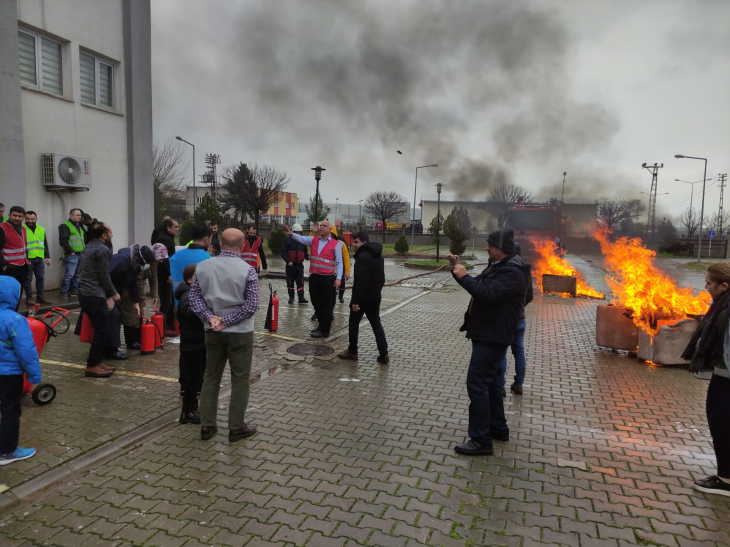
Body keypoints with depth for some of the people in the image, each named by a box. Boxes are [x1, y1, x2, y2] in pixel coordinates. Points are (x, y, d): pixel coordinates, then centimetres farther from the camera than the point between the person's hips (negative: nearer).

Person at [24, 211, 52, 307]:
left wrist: (47, 257, 10)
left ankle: (40, 297, 17)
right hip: (27, 259, -4)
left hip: (39, 258, 5)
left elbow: (45, 244, 15)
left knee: (41, 278, 8)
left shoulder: (41, 230, 11)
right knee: (28, 279, 2)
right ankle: (29, 298, 9)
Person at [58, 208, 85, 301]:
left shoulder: (79, 227, 20)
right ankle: (64, 292, 0)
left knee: (78, 275, 12)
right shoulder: (65, 226, -7)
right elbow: (63, 241, -15)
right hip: (72, 255, -8)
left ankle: (75, 290, 22)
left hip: (81, 255, 8)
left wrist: (84, 250, 16)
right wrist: (70, 251, -14)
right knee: (69, 275, -9)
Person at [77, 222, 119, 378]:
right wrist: (114, 294, 1)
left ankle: (96, 362, 19)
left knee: (103, 329, 15)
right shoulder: (103, 250, -13)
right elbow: (104, 276, -14)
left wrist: (109, 295, 15)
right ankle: (92, 366, -2)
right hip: (94, 296, -10)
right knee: (103, 330, -5)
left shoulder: (89, 247, 18)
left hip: (86, 293, 10)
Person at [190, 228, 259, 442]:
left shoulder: (202, 266, 1)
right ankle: (236, 427, 15)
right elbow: (252, 305, -16)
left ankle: (207, 425, 22)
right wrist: (227, 320, -12)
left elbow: (194, 296, 0)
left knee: (211, 377, 16)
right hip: (240, 332, -4)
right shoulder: (247, 270, -12)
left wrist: (210, 317, -8)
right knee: (240, 380, 7)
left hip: (213, 331, 4)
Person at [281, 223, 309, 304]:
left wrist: (307, 256, -7)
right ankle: (291, 297, 19)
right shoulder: (288, 240, -3)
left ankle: (301, 297, -5)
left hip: (299, 265, 1)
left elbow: (305, 252, 15)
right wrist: (288, 261, -17)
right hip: (290, 265, -1)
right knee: (290, 282, 8)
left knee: (300, 281, -5)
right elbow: (283, 252, -6)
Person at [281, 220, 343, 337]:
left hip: (327, 278, -5)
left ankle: (324, 330, 13)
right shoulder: (314, 240, 10)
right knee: (316, 302, 14)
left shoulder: (335, 244, -3)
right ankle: (322, 325, 31)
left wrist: (338, 278, -13)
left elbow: (339, 262, -5)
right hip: (314, 276, 5)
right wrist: (291, 234, -27)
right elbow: (302, 238, -7)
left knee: (325, 304, 2)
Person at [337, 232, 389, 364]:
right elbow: (381, 278, 19)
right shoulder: (379, 256, 12)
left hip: (362, 297, -8)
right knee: (376, 324, 10)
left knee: (354, 323, 8)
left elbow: (361, 281, -25)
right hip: (374, 297, 8)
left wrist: (356, 300, -23)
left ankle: (352, 352, 16)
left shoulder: (362, 256, -18)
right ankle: (383, 354, 8)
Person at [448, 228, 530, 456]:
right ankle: (498, 428, 31)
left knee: (477, 384, -10)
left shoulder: (512, 272, -21)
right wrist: (459, 270, 7)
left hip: (493, 336, -11)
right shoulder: (498, 266, 14)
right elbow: (479, 286, 20)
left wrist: (463, 277, -23)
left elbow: (487, 294, -32)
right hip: (487, 333, 11)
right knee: (489, 382, 19)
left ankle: (481, 441, -4)